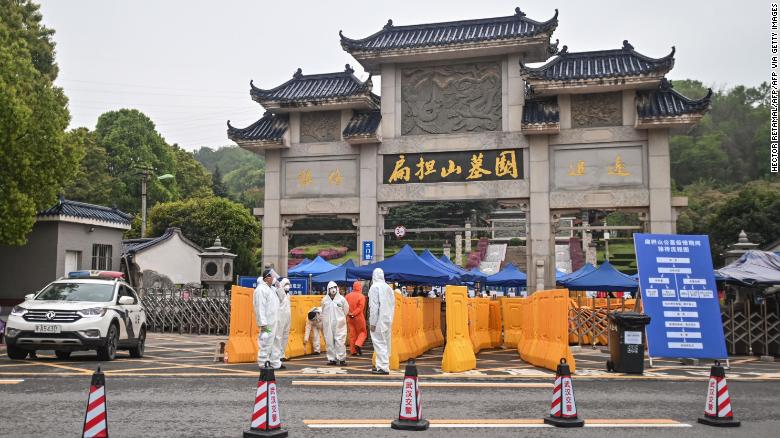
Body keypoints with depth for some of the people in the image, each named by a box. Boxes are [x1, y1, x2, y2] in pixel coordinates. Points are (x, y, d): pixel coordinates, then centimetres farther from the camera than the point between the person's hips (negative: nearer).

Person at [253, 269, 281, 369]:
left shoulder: (270, 289, 15)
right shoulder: (261, 290, -16)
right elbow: (260, 308, -21)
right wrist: (263, 324, -23)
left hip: (273, 322, 10)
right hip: (267, 323, -10)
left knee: (272, 343, 15)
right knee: (265, 344, -3)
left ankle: (275, 363, 23)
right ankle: (263, 364, 5)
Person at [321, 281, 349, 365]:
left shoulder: (341, 298, -3)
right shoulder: (325, 299, 5)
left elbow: (346, 310, 7)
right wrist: (326, 319, 13)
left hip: (339, 324, -3)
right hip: (328, 324, 3)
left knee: (340, 341, -6)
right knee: (329, 342, 4)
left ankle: (342, 358, 1)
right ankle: (332, 359, 14)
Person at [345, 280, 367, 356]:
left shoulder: (348, 296, 4)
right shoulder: (361, 296, -11)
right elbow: (360, 308, -18)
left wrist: (349, 313, -6)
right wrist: (353, 314, -14)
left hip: (350, 318, 5)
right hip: (359, 318, -5)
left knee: (352, 334, 10)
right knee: (362, 332, 11)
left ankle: (353, 351, 11)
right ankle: (358, 344, -12)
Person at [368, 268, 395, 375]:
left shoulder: (374, 287, -11)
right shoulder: (388, 288, 10)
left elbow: (374, 306, -14)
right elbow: (392, 305, 12)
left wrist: (372, 323, -11)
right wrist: (390, 319, 17)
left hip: (379, 321, -7)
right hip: (388, 321, 7)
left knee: (380, 343, -4)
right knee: (385, 343, 13)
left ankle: (383, 367, -5)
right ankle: (383, 365, 21)